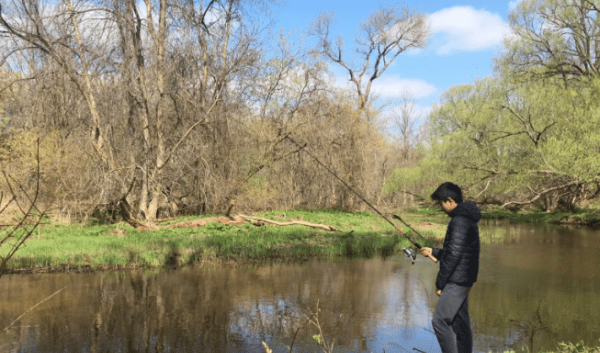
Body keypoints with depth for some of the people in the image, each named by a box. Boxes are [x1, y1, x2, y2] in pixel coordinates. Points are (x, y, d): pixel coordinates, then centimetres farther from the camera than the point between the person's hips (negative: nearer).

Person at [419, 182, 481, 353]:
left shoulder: (460, 221, -17)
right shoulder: (467, 219, 16)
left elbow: (454, 254, -21)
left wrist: (440, 282, -14)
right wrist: (433, 252, 26)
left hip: (456, 281, -10)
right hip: (463, 281, 10)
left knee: (440, 321, -9)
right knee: (460, 323, 13)